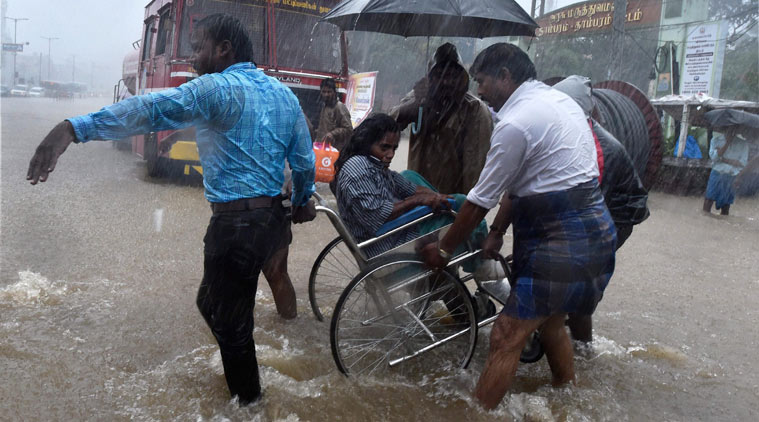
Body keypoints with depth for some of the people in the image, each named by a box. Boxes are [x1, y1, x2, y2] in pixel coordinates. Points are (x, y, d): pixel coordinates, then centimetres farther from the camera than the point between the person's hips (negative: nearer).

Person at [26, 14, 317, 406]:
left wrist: (74, 128, -39)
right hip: (272, 216, 9)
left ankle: (246, 397, 29)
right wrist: (303, 200, 31)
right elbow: (305, 159, 13)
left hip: (235, 223, -9)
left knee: (228, 318, 10)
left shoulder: (217, 88, -12)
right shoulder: (284, 93, 11)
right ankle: (242, 378, 39)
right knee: (212, 303, 25)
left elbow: (152, 108, -28)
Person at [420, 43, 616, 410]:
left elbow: (479, 202, -11)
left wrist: (443, 249, 2)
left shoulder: (515, 122, -17)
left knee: (506, 338, -5)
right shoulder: (557, 99, 13)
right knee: (550, 321, 26)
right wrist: (497, 231, 18)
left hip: (562, 242, -10)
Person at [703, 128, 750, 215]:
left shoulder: (742, 143, 1)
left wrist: (722, 159, -10)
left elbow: (742, 163, -5)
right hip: (717, 174, 0)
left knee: (726, 204, 4)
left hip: (732, 178, 0)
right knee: (709, 198, -6)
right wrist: (727, 142, -12)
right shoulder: (716, 140, 4)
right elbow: (714, 156, -10)